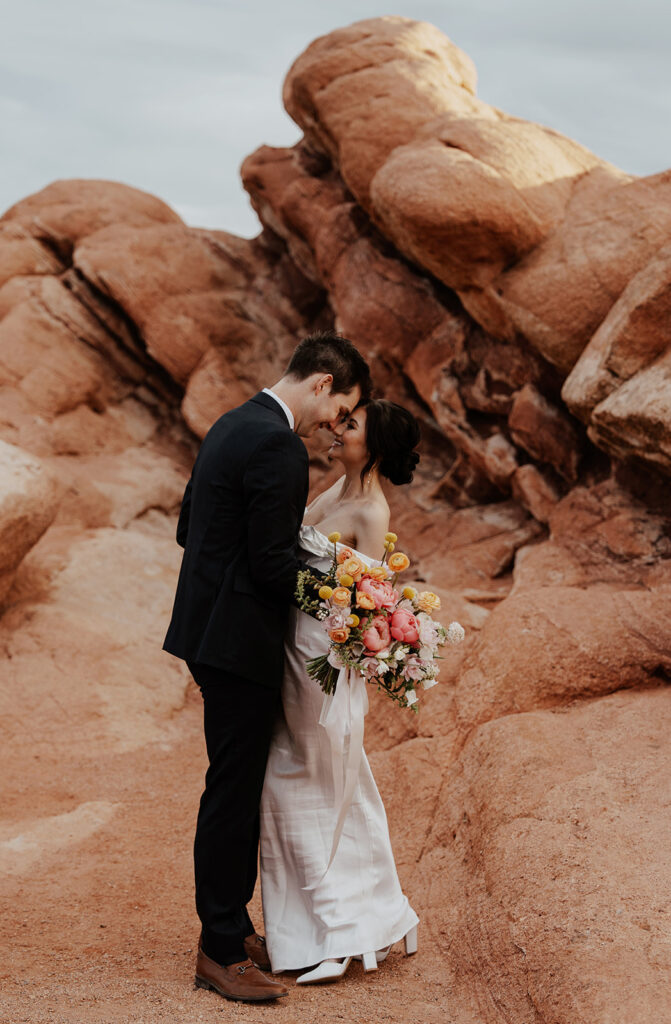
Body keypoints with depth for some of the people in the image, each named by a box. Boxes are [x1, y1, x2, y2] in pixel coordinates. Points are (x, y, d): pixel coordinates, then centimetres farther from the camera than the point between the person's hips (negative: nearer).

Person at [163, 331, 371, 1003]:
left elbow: (188, 527, 19)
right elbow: (272, 564, -21)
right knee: (232, 792, -1)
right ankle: (221, 951, 9)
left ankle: (230, 927, 28)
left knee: (237, 788, 17)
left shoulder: (233, 425, 13)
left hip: (210, 629, 10)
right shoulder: (277, 446, -19)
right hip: (239, 640, -10)